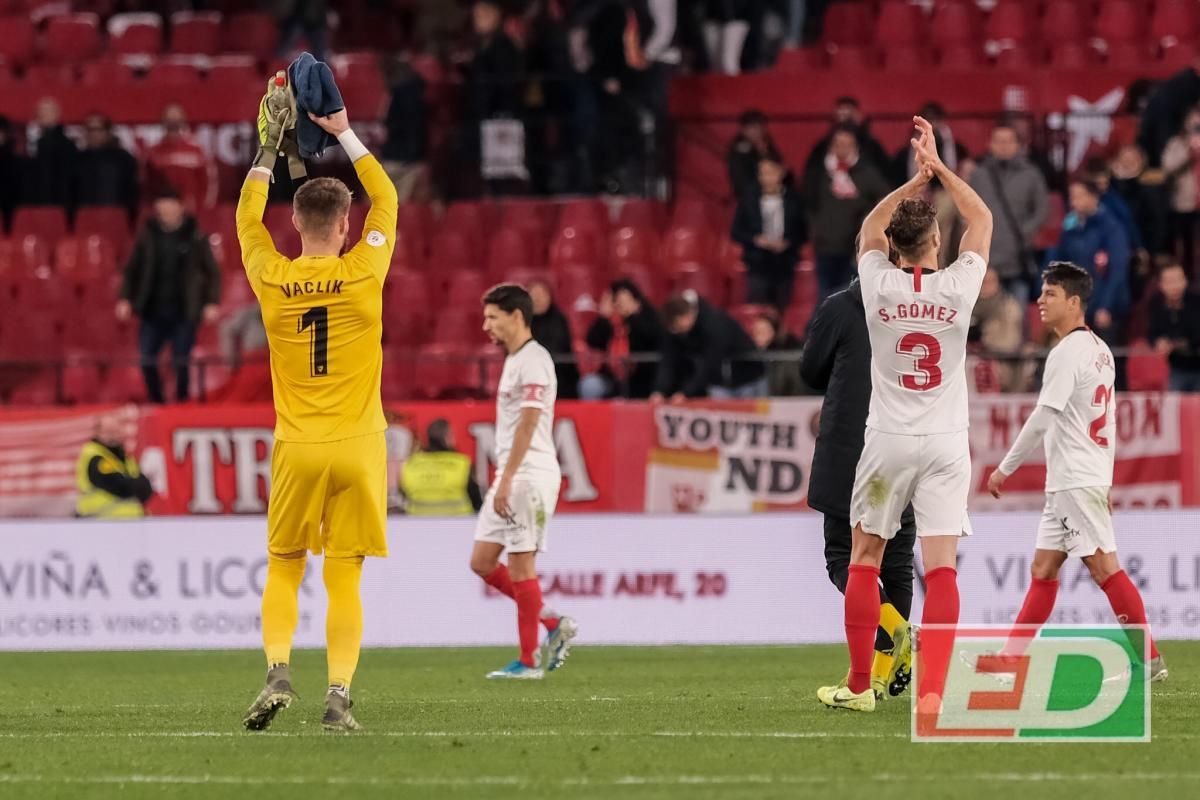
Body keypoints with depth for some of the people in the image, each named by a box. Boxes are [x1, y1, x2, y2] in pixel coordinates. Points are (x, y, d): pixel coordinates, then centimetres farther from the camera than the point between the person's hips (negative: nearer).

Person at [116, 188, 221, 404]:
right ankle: (156, 401, 16)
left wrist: (212, 303, -7)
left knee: (181, 362, -1)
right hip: (153, 311, 2)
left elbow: (212, 272, 2)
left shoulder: (194, 236, -2)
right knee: (147, 360, -1)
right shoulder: (148, 235, 4)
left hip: (183, 313, -2)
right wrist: (125, 298, 1)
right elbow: (132, 269, 11)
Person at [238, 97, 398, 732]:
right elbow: (385, 199, 13)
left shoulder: (273, 280, -3)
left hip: (297, 447, 0)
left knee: (283, 569, 12)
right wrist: (345, 136, 19)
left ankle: (277, 673, -6)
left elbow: (247, 218, 17)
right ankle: (339, 696, -9)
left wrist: (268, 147, 25)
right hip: (357, 445, 0)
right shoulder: (364, 273, -5)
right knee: (344, 578, 0)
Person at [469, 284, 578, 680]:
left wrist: (506, 480, -23)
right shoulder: (514, 360, 18)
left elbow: (528, 424, -19)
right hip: (509, 478, 10)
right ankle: (554, 624, 12)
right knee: (482, 561, 6)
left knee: (521, 564, -6)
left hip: (530, 476, -10)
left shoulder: (533, 361, -12)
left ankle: (529, 661, -1)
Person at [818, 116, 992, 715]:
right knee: (941, 567, -5)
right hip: (946, 442, -1)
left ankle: (859, 685, 18)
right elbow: (981, 220, 11)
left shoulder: (879, 284, -5)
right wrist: (938, 169, 13)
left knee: (864, 556, 14)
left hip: (888, 440, 1)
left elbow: (871, 226, 17)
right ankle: (932, 689, -16)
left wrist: (917, 178, 14)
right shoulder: (957, 287, -6)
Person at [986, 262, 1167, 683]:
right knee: (1043, 569, 9)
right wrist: (1105, 481, 22)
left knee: (1104, 567, -10)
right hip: (1066, 482, 10)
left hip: (1076, 481, -10)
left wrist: (1005, 468, -9)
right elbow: (1108, 419, 19)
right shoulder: (1100, 350, 15)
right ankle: (1011, 660, 9)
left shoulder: (1067, 352, -14)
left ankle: (1150, 660, -11)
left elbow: (1043, 418, -16)